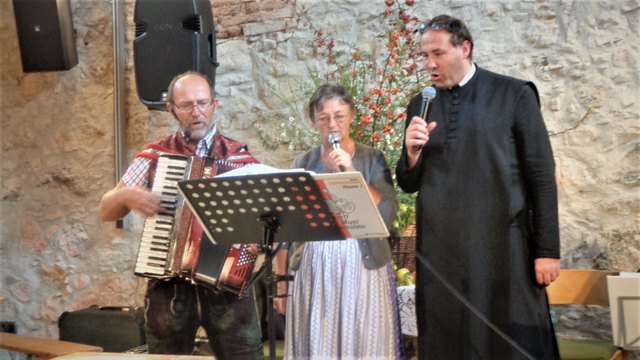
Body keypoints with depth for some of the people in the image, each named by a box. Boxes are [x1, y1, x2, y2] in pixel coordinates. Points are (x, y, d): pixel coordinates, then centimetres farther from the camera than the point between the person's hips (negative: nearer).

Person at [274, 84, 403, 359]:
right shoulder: (302, 164, 6)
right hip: (313, 271, 2)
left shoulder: (371, 159, 1)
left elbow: (387, 214, -11)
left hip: (362, 268, -1)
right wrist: (280, 280, 7)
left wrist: (352, 173, -16)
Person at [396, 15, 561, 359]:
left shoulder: (514, 95, -1)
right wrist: (411, 150, -10)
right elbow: (409, 185, 11)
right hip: (440, 251, 4)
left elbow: (542, 176, -1)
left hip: (502, 247, -3)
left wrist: (548, 250, -5)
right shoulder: (420, 106, 11)